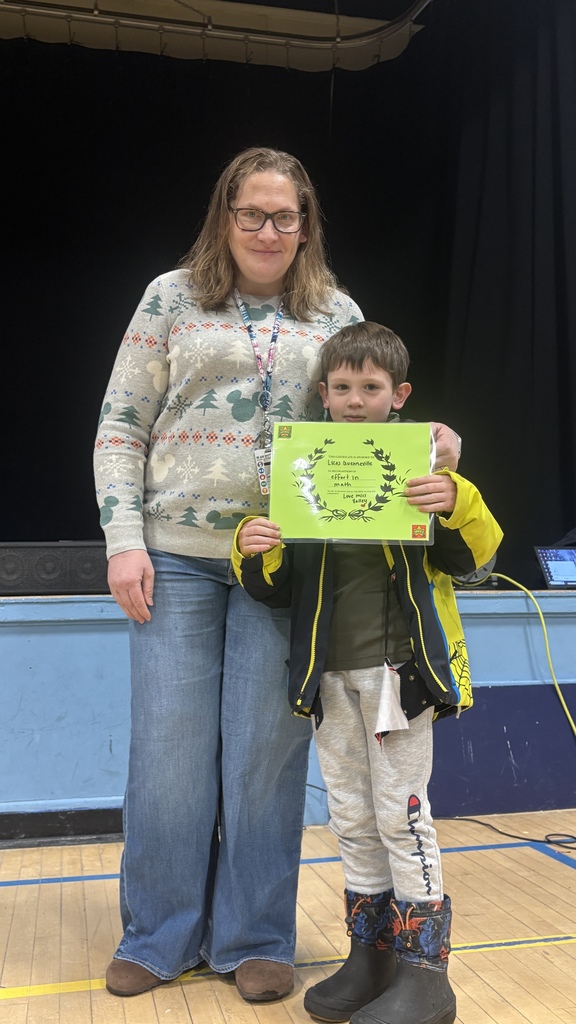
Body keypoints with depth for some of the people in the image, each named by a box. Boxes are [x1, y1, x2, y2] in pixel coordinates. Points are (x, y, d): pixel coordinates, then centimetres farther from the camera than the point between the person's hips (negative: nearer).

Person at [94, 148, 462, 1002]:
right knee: (169, 746, 4)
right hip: (178, 552, 0)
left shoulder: (338, 313, 10)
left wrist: (429, 443, -8)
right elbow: (121, 427, 5)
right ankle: (159, 937, 24)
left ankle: (254, 939, 23)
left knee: (267, 748, 5)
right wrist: (123, 539, -4)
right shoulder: (172, 298, 7)